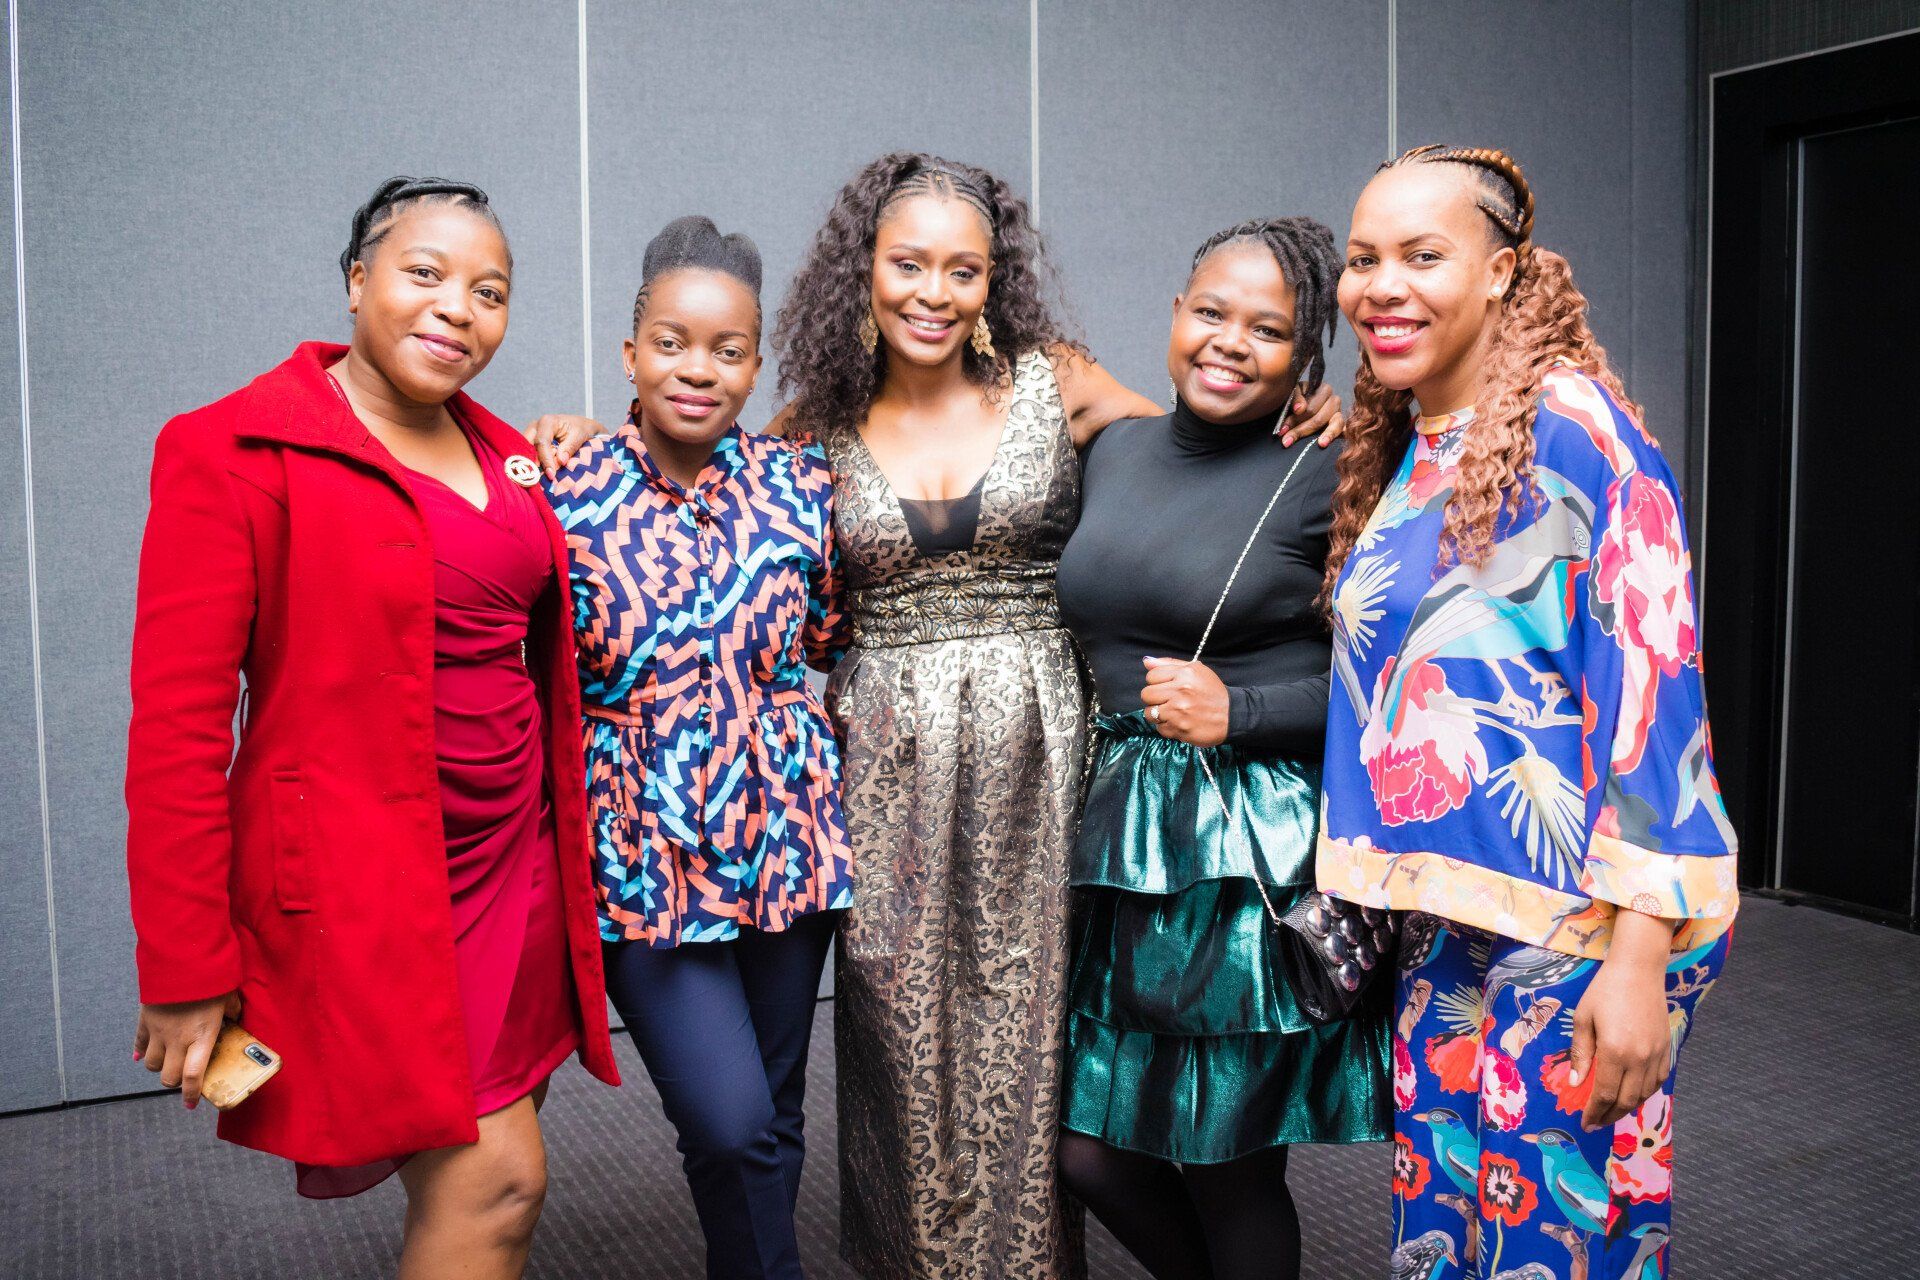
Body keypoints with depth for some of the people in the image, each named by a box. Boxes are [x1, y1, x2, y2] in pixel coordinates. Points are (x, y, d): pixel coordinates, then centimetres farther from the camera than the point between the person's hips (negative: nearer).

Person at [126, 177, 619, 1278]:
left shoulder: (505, 455, 10)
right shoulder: (236, 451, -10)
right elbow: (177, 724, -13)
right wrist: (186, 973, -13)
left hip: (512, 866, 7)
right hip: (360, 886, -6)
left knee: (463, 1182, 14)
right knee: (497, 1182, -7)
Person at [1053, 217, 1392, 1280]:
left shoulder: (1322, 476, -7)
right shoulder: (1114, 453, 11)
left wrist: (1239, 711, -16)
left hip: (1258, 862, -6)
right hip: (1123, 840, 6)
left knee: (1228, 1168, 7)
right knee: (1088, 1151, 11)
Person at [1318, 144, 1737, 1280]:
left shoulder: (1572, 426, -13)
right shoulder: (1402, 448, 11)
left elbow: (1650, 680, -19)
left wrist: (1639, 957, -21)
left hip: (1581, 922, -7)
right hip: (1450, 910, 7)